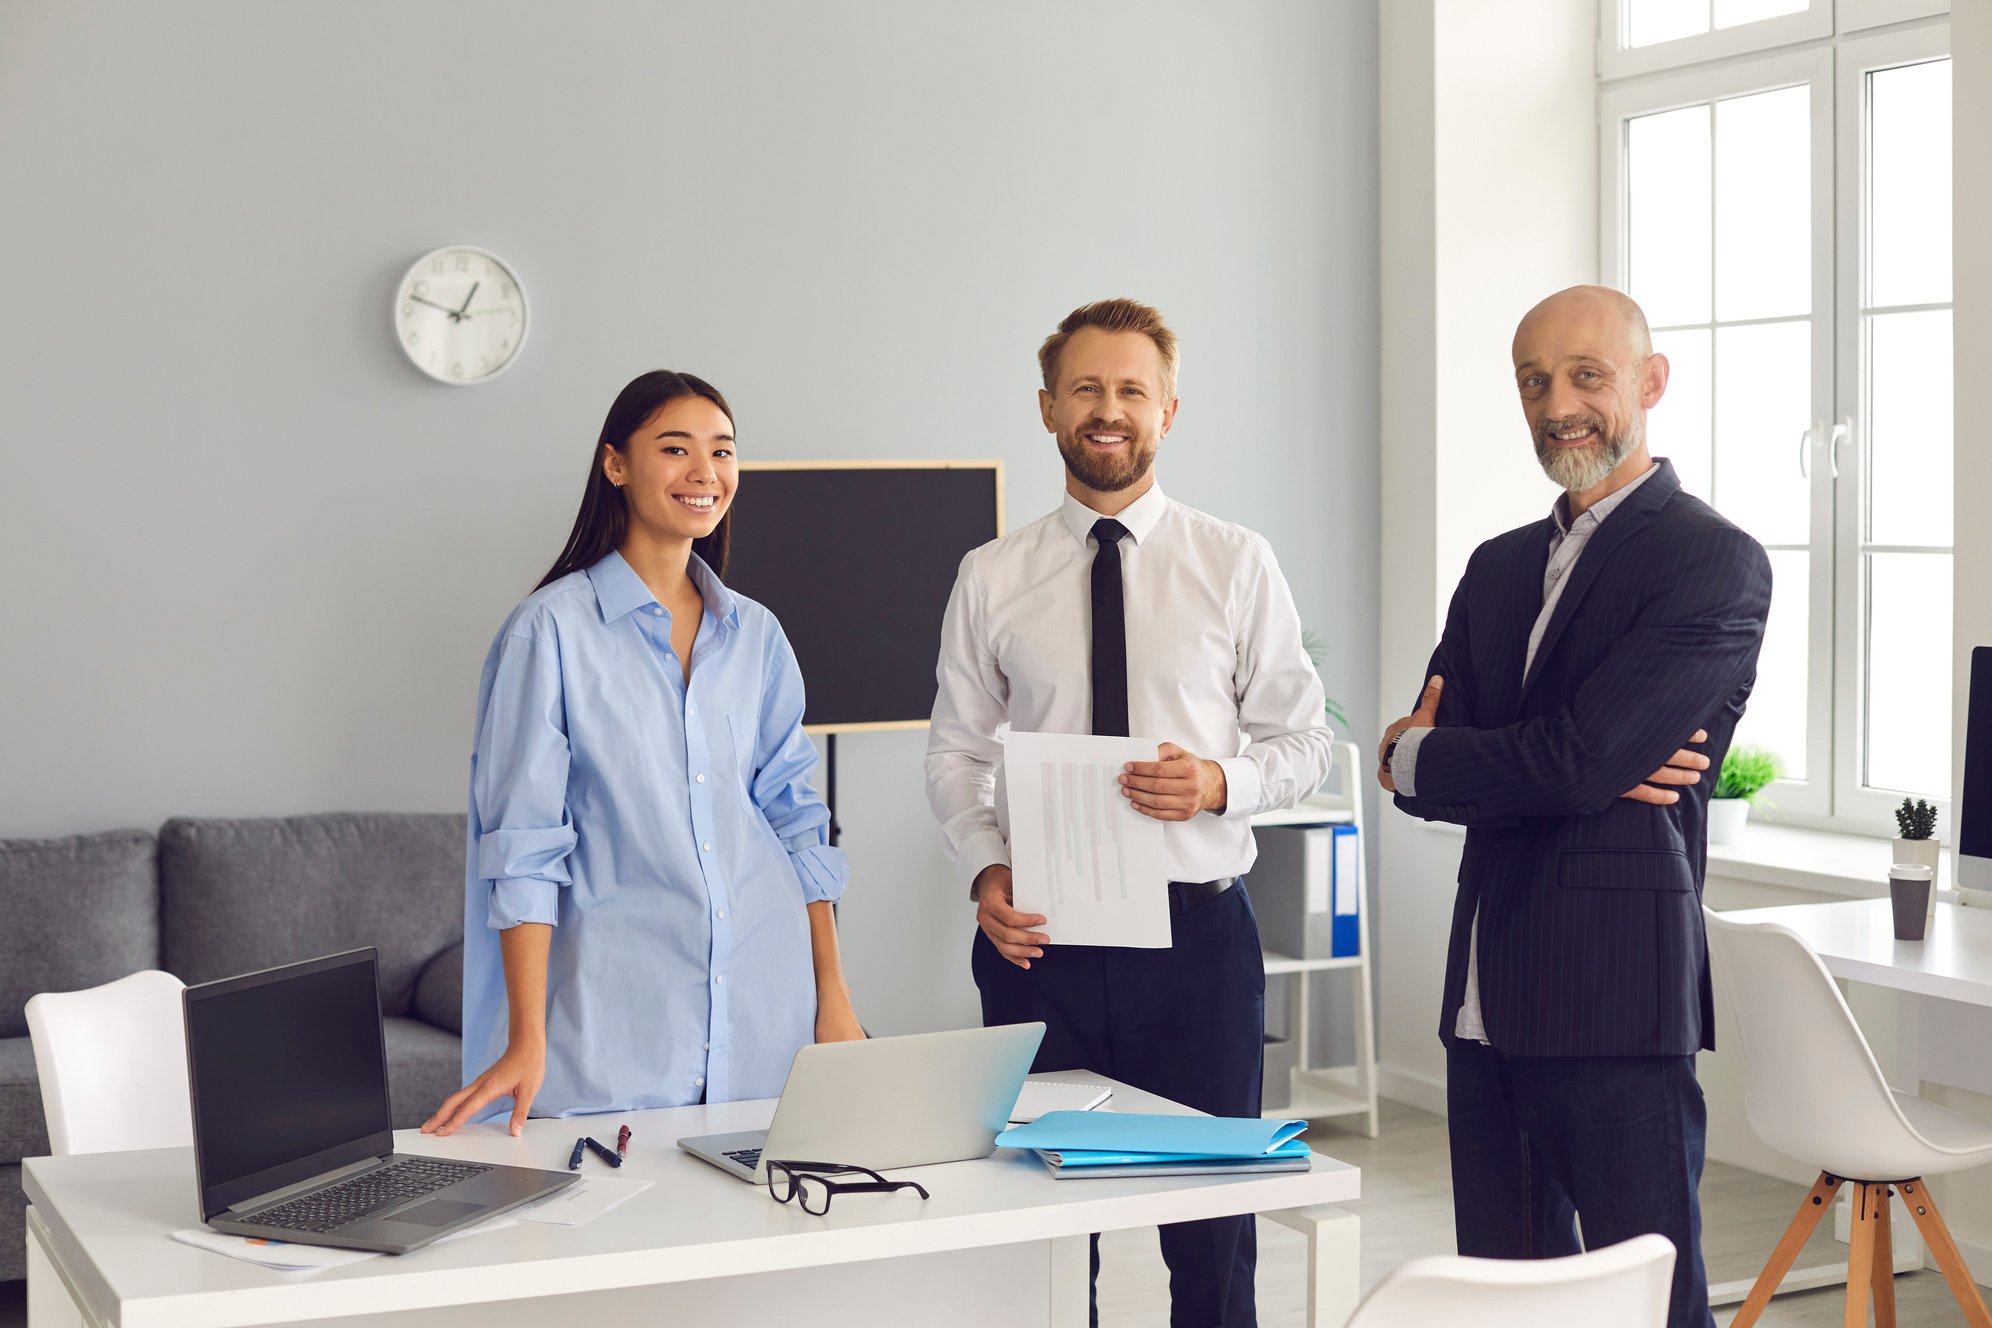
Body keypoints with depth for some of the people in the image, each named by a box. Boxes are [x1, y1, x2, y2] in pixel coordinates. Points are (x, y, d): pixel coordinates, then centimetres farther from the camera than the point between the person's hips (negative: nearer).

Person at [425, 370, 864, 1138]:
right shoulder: (553, 630, -5)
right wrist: (528, 1042, -13)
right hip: (617, 1025, -4)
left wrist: (833, 995, 8)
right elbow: (523, 845, -8)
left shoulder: (755, 634, 10)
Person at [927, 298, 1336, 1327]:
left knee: (1212, 1221, 4)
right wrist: (985, 871, -9)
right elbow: (956, 753, 8)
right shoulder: (991, 579, 6)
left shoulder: (1237, 565, 3)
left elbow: (1302, 742, 5)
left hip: (1198, 931, 0)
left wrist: (1221, 782, -16)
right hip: (1040, 935, 1)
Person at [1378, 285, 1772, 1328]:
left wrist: (1413, 758, -3)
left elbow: (1578, 758, -17)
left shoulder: (1714, 563, -8)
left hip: (1616, 1002, -7)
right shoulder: (1500, 566, 16)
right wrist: (1583, 773, -12)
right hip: (1488, 997, 7)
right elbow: (1425, 758, 7)